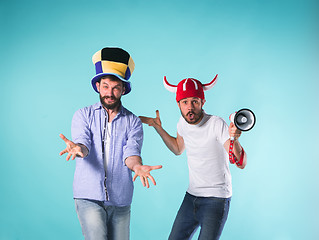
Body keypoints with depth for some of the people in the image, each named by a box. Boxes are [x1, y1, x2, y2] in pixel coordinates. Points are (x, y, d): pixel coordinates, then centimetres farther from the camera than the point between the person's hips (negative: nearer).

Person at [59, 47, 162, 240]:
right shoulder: (83, 115, 5)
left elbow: (131, 152, -9)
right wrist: (79, 149, -37)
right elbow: (83, 142, -12)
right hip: (89, 197, -2)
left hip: (120, 201, 2)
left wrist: (137, 166, -32)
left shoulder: (133, 122, 6)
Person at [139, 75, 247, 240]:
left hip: (216, 199, -6)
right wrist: (157, 127, 13)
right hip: (191, 195, 6)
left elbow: (241, 164, -26)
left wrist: (234, 139, -46)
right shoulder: (183, 122, -1)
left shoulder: (216, 124, -20)